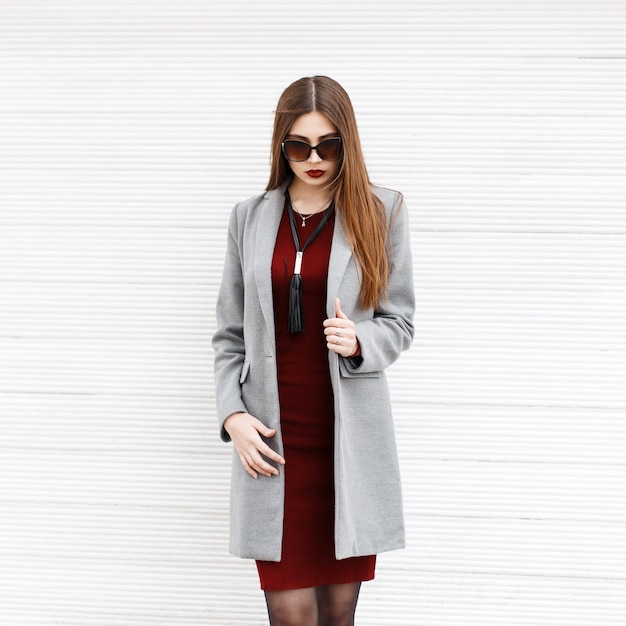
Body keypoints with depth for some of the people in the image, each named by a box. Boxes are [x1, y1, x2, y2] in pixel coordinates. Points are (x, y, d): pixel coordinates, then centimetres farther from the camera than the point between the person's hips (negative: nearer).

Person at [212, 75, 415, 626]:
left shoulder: (382, 212, 4)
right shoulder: (250, 218, 9)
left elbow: (399, 322, 7)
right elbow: (230, 334, 11)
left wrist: (359, 344, -14)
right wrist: (232, 414, -2)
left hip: (351, 434, -1)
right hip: (272, 437, 1)